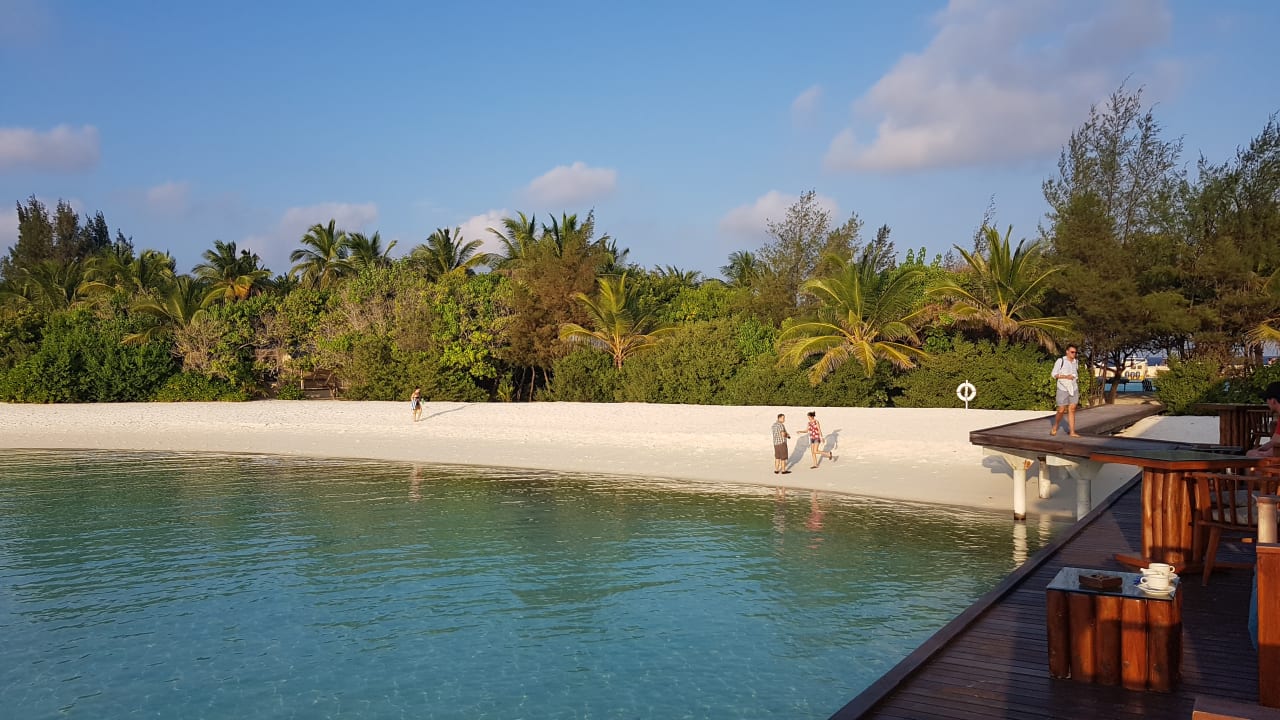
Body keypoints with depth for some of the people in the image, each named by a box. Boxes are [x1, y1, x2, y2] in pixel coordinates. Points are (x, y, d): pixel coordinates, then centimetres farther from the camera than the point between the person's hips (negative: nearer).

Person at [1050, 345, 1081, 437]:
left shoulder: (1075, 362, 7)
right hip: (1063, 389, -5)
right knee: (1061, 410, -3)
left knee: (1072, 410, 0)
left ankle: (1072, 432, 0)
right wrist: (1066, 377, -23)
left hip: (1073, 389, 5)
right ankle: (1054, 427, 20)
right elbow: (1054, 374, -10)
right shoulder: (1060, 361, -10)